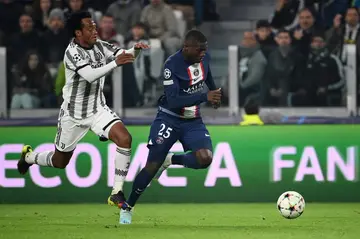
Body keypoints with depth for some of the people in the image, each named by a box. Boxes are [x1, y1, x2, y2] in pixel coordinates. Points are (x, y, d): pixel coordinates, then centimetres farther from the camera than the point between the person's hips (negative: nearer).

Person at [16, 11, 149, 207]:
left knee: (124, 139, -22)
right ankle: (29, 157, 47)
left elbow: (125, 56, -8)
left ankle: (117, 193, -14)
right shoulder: (72, 52, -24)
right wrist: (115, 63, -47)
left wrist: (136, 49, -30)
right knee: (60, 162, 13)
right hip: (73, 114, -4)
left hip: (98, 109, 4)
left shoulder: (99, 46, -6)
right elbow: (90, 75, -38)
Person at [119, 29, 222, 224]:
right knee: (152, 166, -7)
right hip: (169, 119, -5)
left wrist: (214, 92, 33)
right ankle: (127, 207, 11)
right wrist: (205, 97, -38)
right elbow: (173, 101, -32)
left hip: (193, 121, 5)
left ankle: (171, 160, 10)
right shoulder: (172, 65, -24)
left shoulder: (204, 57, -5)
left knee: (205, 158, -20)